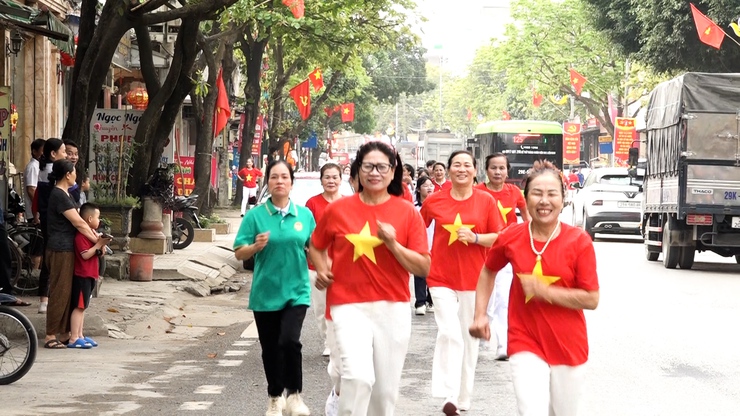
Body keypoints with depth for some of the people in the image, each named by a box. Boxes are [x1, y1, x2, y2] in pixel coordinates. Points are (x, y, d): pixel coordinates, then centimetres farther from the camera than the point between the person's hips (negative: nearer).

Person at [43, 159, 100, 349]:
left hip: (67, 250, 10)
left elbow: (79, 220, 14)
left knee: (68, 292, 12)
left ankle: (65, 334, 18)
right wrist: (97, 241, -9)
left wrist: (95, 234, 0)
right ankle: (51, 336, -2)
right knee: (59, 292, -6)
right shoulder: (59, 195, -16)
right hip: (60, 250, -10)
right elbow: (78, 223, -16)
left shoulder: (64, 194, 15)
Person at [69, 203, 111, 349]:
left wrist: (102, 245, 2)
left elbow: (100, 254, 21)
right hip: (82, 276, -10)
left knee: (82, 307, 13)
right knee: (79, 307, -9)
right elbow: (85, 255, -24)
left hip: (89, 276, 10)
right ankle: (73, 339, -8)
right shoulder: (81, 236, -16)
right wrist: (98, 244, -20)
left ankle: (80, 335, 18)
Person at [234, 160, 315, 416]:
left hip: (296, 291, -1)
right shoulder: (255, 215, -2)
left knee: (289, 341, -19)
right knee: (270, 347, 11)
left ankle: (295, 394, 0)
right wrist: (255, 246, -21)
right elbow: (239, 253, -1)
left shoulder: (304, 214, 2)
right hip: (266, 292, 1)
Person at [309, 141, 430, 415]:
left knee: (386, 389, 8)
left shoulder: (407, 212, 1)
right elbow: (316, 246, 19)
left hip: (393, 308, 2)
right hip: (349, 306, -2)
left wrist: (393, 244, -15)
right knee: (359, 376, -22)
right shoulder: (338, 210, 1)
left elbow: (423, 268, -2)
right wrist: (322, 270, 1)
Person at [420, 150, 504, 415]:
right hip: (442, 278, -1)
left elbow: (499, 238, -1)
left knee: (469, 337, 10)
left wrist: (475, 237, -16)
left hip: (473, 279, 1)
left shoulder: (486, 201, -2)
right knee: (449, 333, -15)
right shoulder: (434, 200, -1)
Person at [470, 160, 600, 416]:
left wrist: (545, 291, -21)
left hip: (568, 346, 0)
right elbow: (488, 271, 15)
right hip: (525, 345, 0)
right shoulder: (510, 238, -5)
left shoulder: (579, 242, -11)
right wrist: (480, 315, 6)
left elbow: (591, 299, -13)